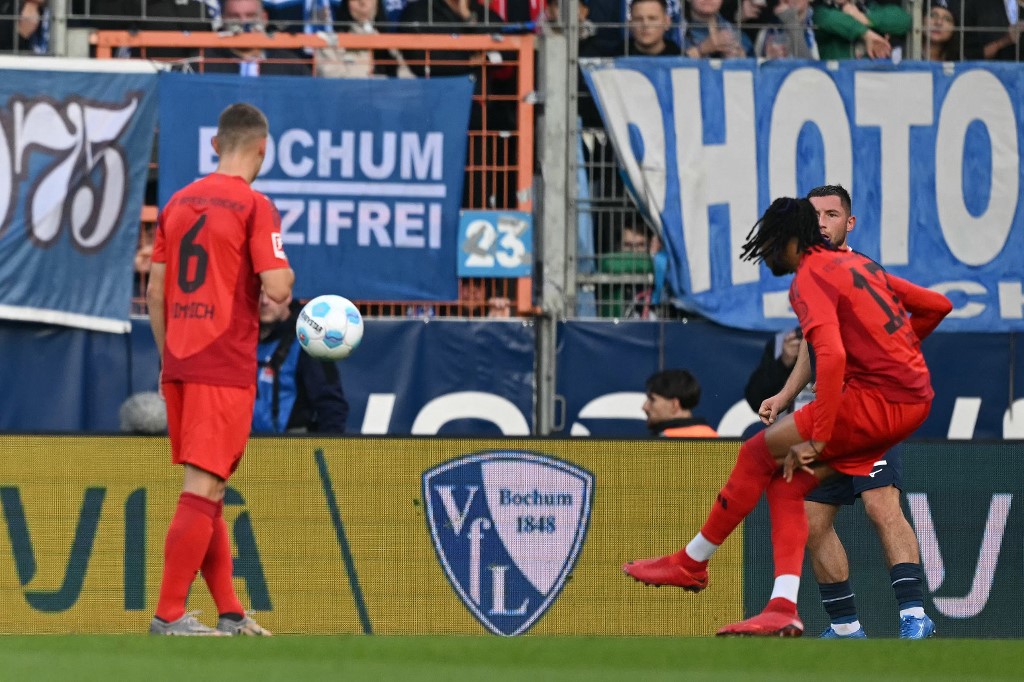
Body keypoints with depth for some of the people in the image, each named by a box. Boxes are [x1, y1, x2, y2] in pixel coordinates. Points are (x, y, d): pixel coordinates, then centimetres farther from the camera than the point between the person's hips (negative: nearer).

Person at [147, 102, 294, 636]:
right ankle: (169, 615, -12)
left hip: (178, 365, 7)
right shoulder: (254, 206, -8)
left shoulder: (179, 203, 12)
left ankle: (229, 613, 18)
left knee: (207, 489, 13)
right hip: (226, 366, -7)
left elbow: (155, 290, 15)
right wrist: (286, 272, 6)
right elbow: (277, 288, -17)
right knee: (203, 488, -7)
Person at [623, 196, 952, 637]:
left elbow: (832, 357, -24)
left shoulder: (811, 278, -9)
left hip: (877, 399, -9)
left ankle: (691, 563, 11)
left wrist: (816, 439, -21)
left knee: (758, 453, -1)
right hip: (915, 397, 9)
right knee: (786, 482, 8)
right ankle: (783, 609, -3)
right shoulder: (860, 265, 19)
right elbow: (937, 306, 24)